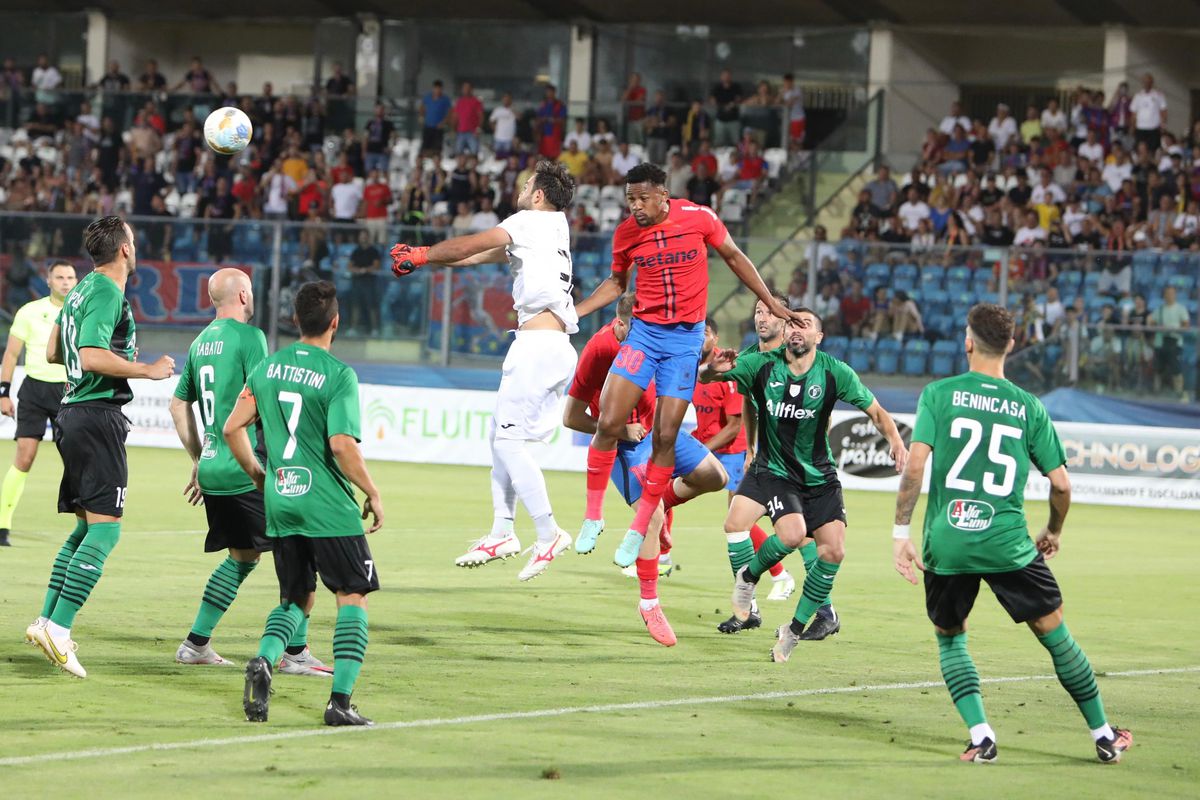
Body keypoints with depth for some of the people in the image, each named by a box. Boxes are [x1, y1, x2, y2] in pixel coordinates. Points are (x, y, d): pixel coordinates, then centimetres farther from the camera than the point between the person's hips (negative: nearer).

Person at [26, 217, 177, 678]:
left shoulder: (81, 290, 16)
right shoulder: (107, 293, -13)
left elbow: (54, 353, 25)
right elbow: (92, 357, -24)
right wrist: (146, 370, -16)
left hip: (74, 412, 10)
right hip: (99, 412, -10)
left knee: (86, 527, 15)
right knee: (104, 528, -11)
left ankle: (47, 620, 12)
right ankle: (58, 628, -18)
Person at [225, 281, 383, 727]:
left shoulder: (266, 367, 6)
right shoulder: (338, 375, -11)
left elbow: (232, 429, 8)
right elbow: (343, 444, -20)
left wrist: (257, 474, 24)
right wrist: (372, 494, -7)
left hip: (279, 503, 6)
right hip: (328, 506, -6)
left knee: (296, 598, 18)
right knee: (353, 597, 3)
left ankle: (264, 661, -11)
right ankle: (340, 701, -6)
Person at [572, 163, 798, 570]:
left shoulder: (699, 218, -10)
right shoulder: (625, 233, -3)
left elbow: (734, 257, 6)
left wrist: (772, 303, 8)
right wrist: (571, 312, 4)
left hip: (686, 338, -1)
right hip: (644, 332, 1)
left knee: (666, 436, -4)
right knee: (609, 423, -11)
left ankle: (638, 530, 8)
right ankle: (593, 516, 5)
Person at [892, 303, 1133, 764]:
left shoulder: (939, 394, 0)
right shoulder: (1029, 407, 5)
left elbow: (915, 465, -10)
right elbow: (1061, 484, 5)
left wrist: (900, 532, -4)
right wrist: (1053, 532, 24)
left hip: (946, 545, 0)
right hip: (1007, 544, 0)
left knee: (950, 638, 20)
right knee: (1055, 634, 13)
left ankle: (980, 736, 4)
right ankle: (1103, 735, 21)